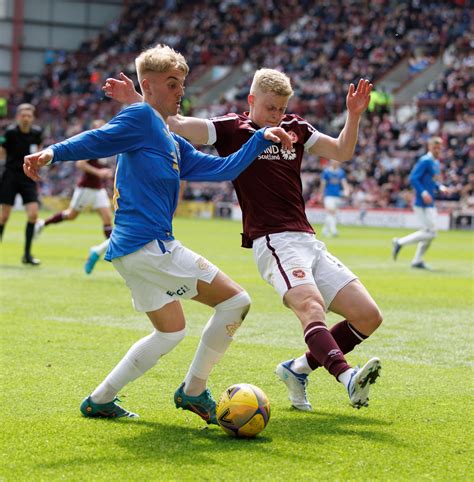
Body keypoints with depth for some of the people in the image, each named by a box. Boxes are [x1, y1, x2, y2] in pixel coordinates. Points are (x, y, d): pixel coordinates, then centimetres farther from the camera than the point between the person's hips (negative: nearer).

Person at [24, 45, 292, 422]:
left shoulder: (175, 145, 22)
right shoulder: (140, 117, -4)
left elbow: (223, 169, 21)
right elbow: (98, 140, -12)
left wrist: (262, 139, 15)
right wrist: (54, 153, -27)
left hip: (133, 251, 10)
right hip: (149, 245, -10)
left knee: (171, 332, 23)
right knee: (235, 301, -6)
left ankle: (100, 400, 23)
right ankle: (193, 390, 3)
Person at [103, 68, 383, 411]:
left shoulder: (296, 129, 18)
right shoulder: (231, 129, 2)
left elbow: (342, 152, 21)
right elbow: (176, 124, -6)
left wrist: (354, 114, 5)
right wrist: (135, 100, -19)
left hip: (309, 240, 7)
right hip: (273, 240, -7)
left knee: (368, 317, 1)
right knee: (310, 304, -34)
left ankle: (299, 369, 11)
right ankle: (347, 377, -52)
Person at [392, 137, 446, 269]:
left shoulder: (436, 163, 16)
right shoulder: (425, 161, -13)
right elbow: (413, 178, -19)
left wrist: (440, 187, 8)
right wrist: (423, 193, -27)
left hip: (430, 204, 10)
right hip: (422, 204, -10)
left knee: (430, 233, 12)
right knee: (429, 232, -13)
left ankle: (417, 261, 20)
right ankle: (400, 242, -1)